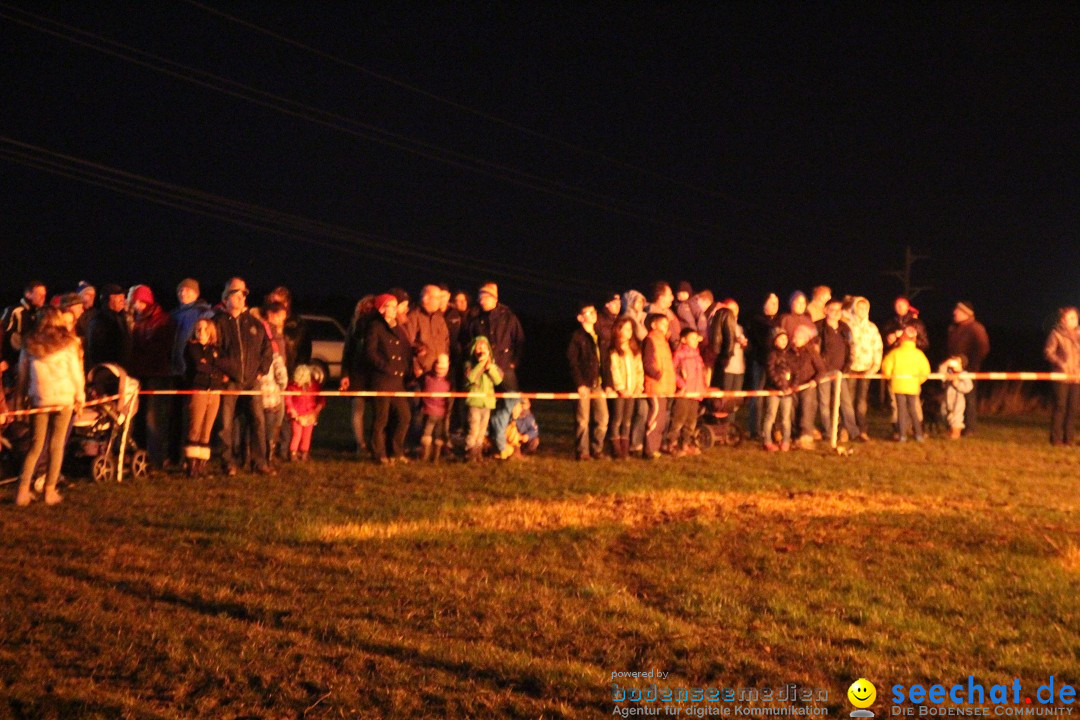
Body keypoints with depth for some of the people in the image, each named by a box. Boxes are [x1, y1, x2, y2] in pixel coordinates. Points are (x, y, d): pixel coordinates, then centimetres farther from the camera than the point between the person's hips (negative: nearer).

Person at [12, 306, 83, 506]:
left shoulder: (29, 344, 5)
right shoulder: (68, 343, -2)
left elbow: (21, 375, 8)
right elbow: (76, 372, 0)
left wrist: (18, 401, 14)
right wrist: (80, 397, 10)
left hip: (38, 399, 2)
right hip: (64, 399, -2)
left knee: (36, 444, 10)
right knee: (57, 445, 6)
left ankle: (23, 490, 2)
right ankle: (50, 491, 7)